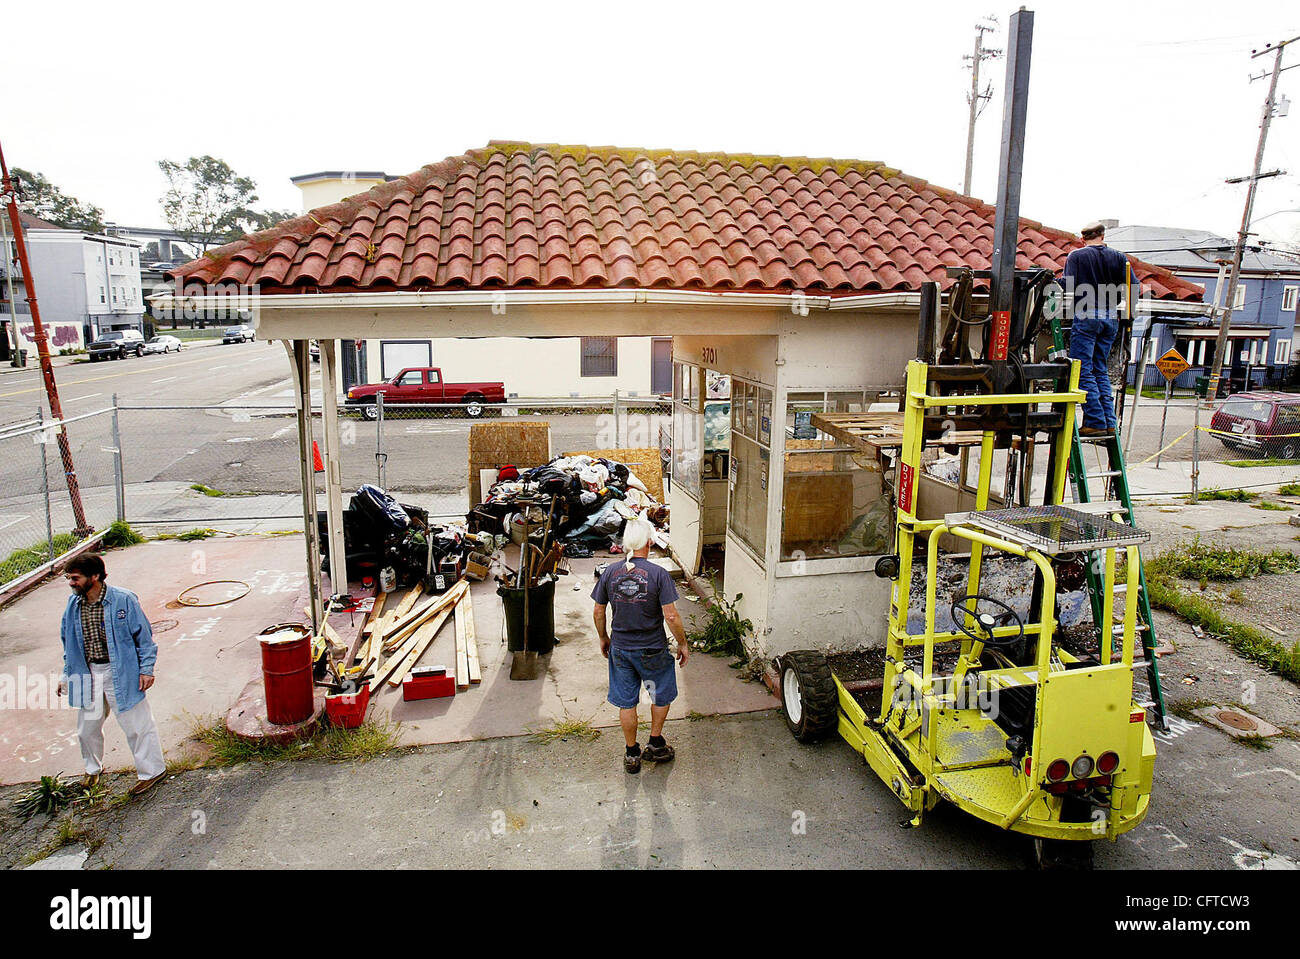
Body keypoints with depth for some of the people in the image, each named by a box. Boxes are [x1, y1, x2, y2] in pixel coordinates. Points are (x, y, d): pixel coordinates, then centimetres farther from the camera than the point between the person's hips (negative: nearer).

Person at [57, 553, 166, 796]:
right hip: (87, 674, 5)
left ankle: (151, 771, 18)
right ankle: (93, 768, 44)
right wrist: (66, 675, 14)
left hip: (121, 673, -5)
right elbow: (68, 642, 15)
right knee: (87, 727, 18)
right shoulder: (73, 605, 0)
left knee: (136, 725, 3)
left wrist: (146, 669, -10)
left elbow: (144, 636, -9)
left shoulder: (123, 600, -16)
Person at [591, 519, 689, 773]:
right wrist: (682, 643, -3)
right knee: (662, 695, 22)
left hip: (620, 649, 3)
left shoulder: (610, 572, -7)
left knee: (626, 703, 16)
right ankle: (655, 745, 32)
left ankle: (632, 754, 28)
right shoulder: (658, 574, -17)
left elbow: (598, 613, 1)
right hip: (652, 650, -3)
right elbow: (671, 616, -17)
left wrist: (603, 638, 17)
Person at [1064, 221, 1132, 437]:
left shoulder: (1076, 256, -2)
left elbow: (1068, 286, -12)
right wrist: (1110, 302, 19)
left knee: (1083, 371, -3)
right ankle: (1109, 422, 10)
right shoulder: (1119, 257, 10)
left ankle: (1096, 422, -8)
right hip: (1111, 318, 5)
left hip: (1086, 317, -5)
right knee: (1100, 370, 13)